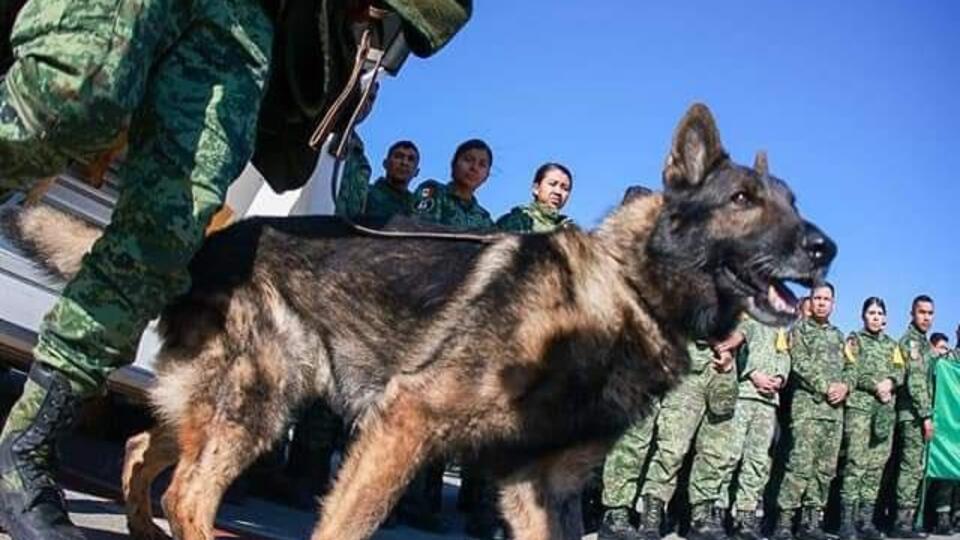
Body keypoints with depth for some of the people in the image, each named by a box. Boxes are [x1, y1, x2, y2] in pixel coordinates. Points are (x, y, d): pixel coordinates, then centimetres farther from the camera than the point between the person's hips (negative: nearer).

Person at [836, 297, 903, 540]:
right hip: (859, 406, -5)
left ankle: (866, 520, 6)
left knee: (877, 465, 2)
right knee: (856, 463, -12)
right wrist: (876, 386, -14)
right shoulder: (854, 340, 6)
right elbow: (852, 372, -4)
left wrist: (890, 381, -10)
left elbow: (900, 372, 11)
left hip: (886, 410, 5)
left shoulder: (891, 345, 21)